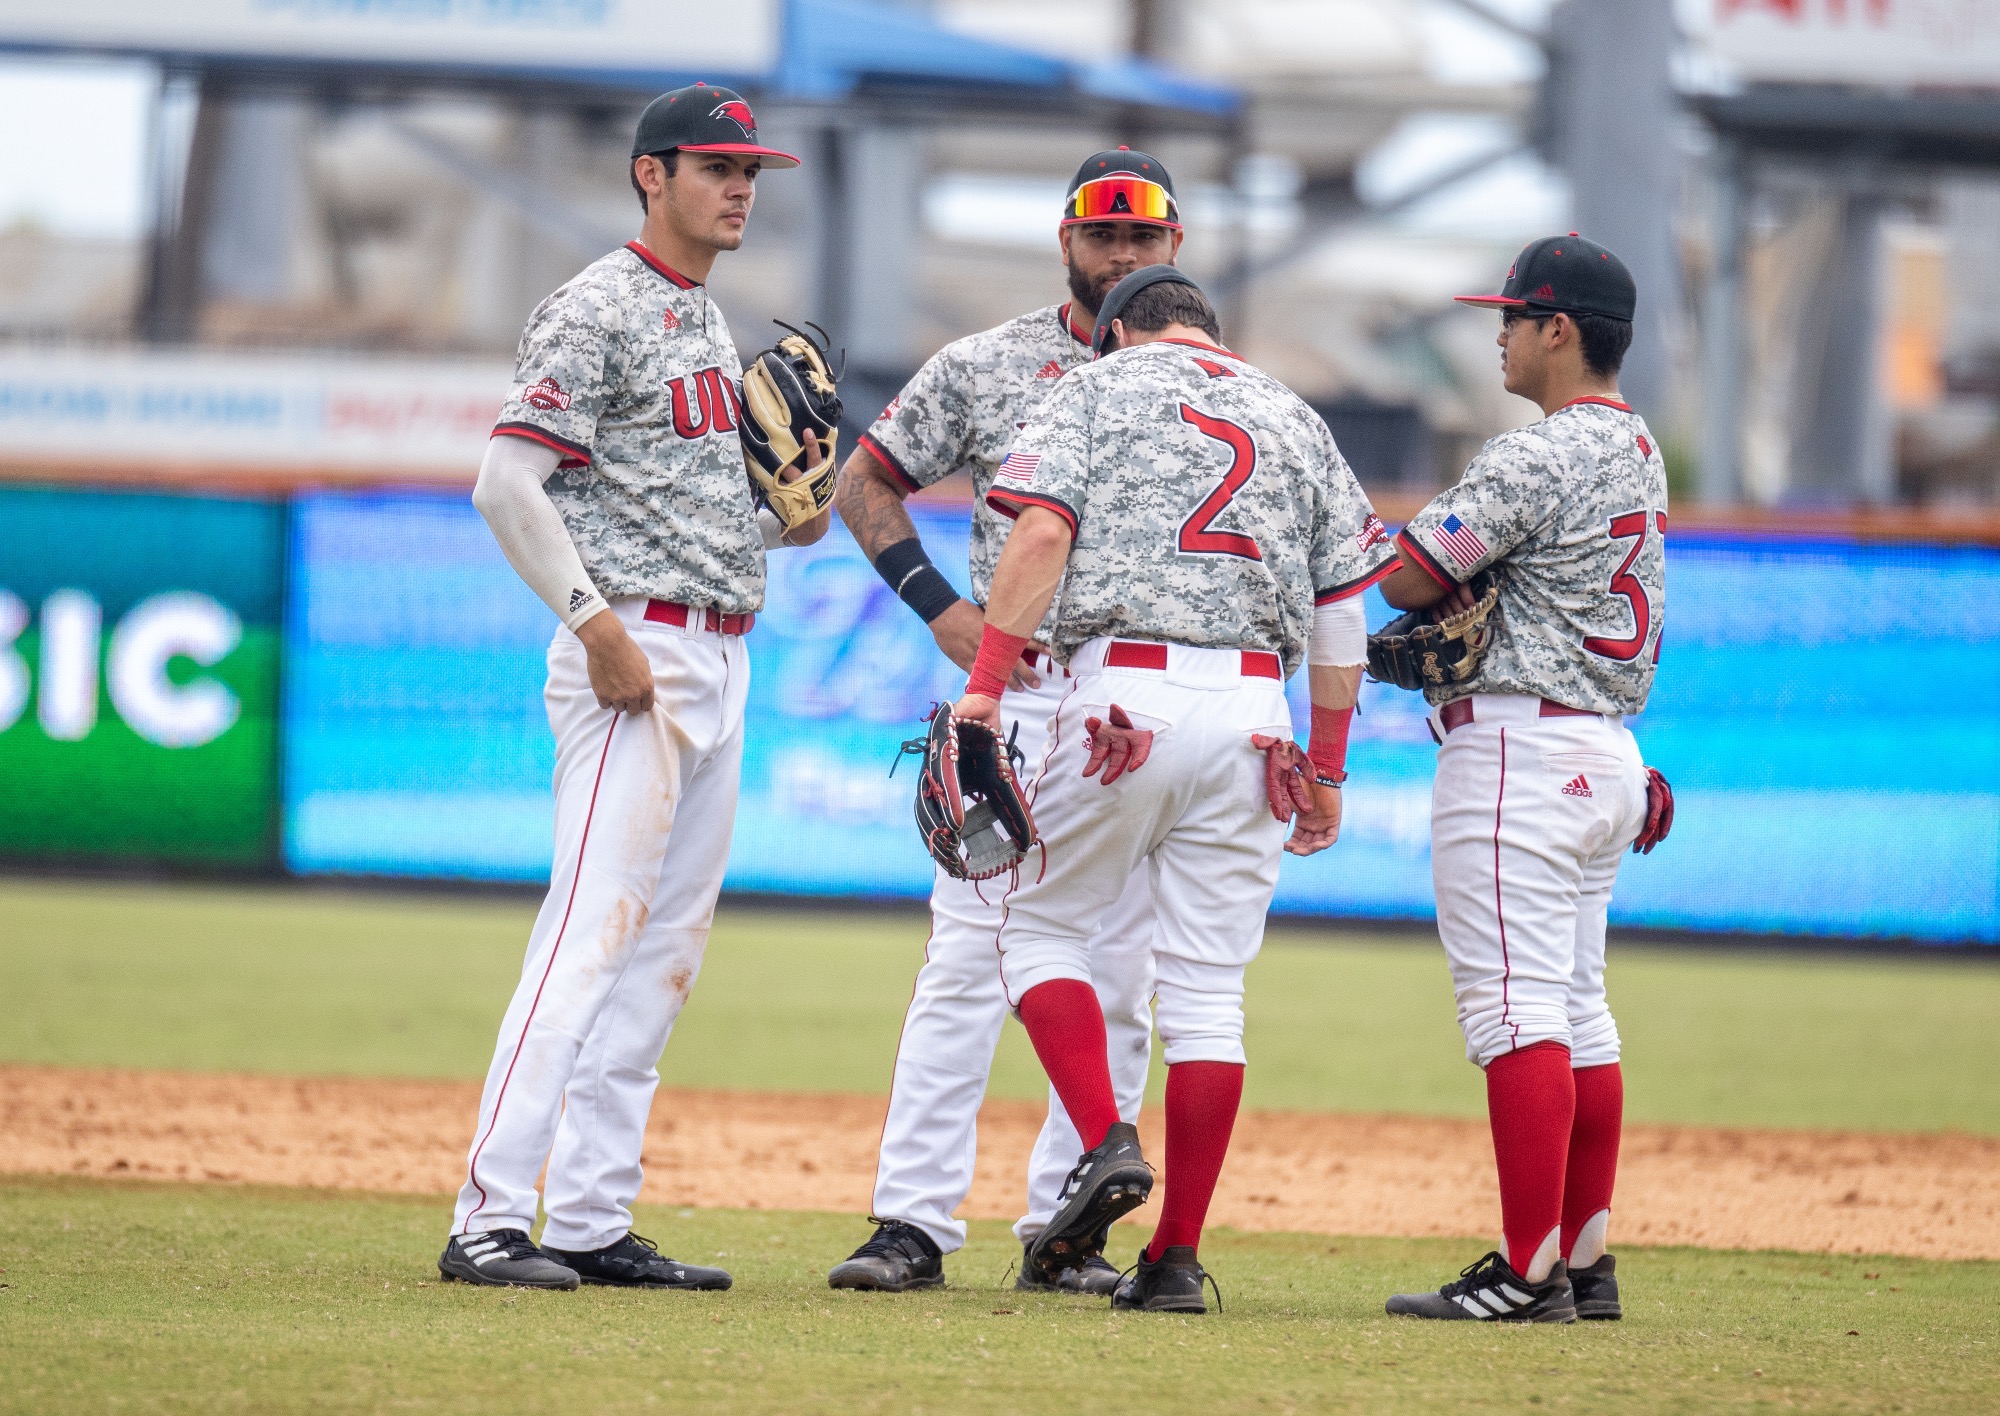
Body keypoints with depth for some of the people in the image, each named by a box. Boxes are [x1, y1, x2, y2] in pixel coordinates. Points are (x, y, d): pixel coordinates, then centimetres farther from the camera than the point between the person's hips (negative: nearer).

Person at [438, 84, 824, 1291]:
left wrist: (782, 524, 7)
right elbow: (510, 482, -17)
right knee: (594, 926, -15)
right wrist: (598, 622, -22)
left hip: (718, 658, 10)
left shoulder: (710, 322, 19)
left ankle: (593, 1221, 12)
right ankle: (489, 1220, -17)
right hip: (636, 653, -10)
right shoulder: (599, 311, -10)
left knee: (671, 940, 9)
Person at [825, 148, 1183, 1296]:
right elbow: (869, 484, 11)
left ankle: (1064, 1228, 8)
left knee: (1120, 978, 2)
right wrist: (946, 610, -2)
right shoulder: (986, 367, 5)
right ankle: (915, 1221, -8)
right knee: (968, 956, -8)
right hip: (1018, 692, -2)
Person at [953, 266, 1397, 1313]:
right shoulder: (1295, 418, 19)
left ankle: (1106, 1142, -10)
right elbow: (1342, 607, 14)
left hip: (1123, 696, -3)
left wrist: (984, 686, -13)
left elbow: (1043, 532, -8)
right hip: (1253, 712, 3)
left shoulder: (1097, 389, 8)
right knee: (1207, 984, 5)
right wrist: (1327, 770, 17)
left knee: (1042, 929, 13)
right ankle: (1177, 1258, 2)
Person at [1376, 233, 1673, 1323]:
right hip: (1608, 755, 10)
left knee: (1517, 1012, -11)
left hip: (1517, 747, -10)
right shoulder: (1641, 454, 16)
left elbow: (1405, 580, -14)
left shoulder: (1536, 459, -15)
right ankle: (1583, 1264, 17)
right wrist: (1462, 613, 6)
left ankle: (1528, 1272, -15)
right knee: (1577, 1015, 14)